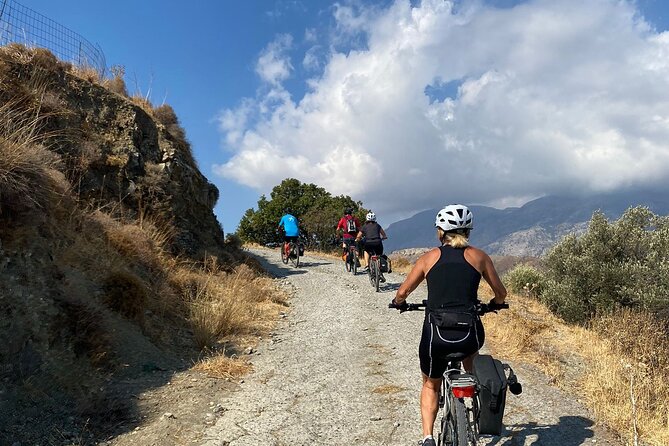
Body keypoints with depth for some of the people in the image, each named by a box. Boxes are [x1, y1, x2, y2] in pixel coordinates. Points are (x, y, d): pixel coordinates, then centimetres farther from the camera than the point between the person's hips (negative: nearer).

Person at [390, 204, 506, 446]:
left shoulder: (429, 257, 5)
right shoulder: (479, 256, 6)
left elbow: (401, 294, 6)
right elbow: (501, 294, 14)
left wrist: (399, 303, 29)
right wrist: (492, 304, 36)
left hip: (435, 337, -1)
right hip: (470, 335, 1)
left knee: (430, 386, 25)